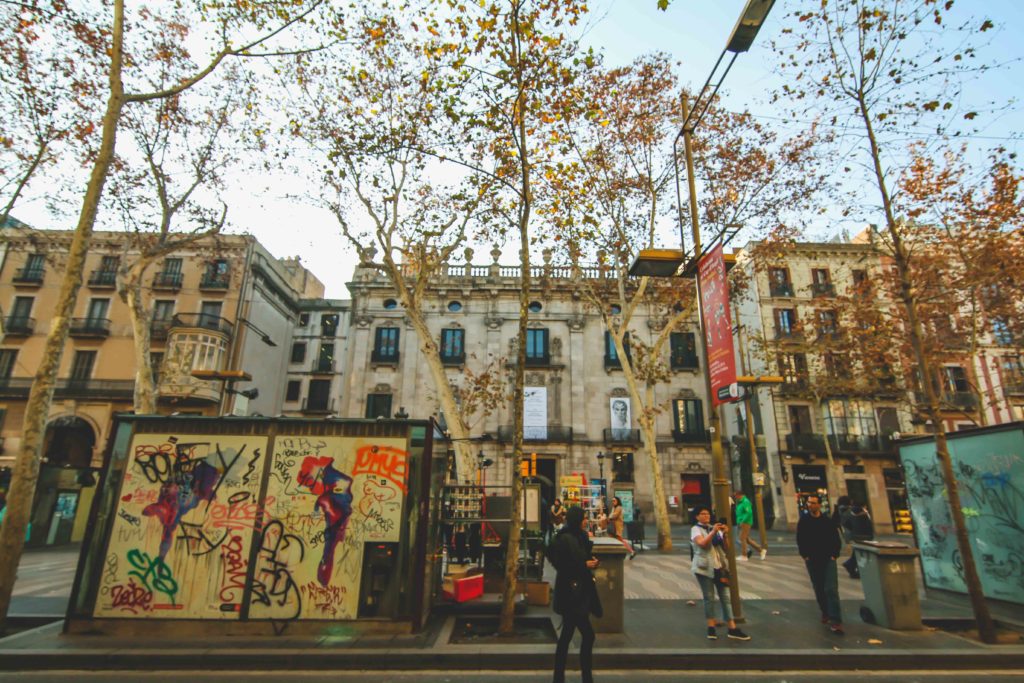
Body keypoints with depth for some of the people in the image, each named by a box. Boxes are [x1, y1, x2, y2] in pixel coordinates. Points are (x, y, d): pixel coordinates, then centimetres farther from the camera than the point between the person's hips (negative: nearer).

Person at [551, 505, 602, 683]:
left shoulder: (580, 537, 9)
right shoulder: (565, 539, -19)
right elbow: (560, 565, -20)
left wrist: (591, 560, 1)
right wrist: (585, 565, -17)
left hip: (580, 591, 9)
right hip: (571, 592, -9)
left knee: (567, 634, 15)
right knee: (588, 634, -4)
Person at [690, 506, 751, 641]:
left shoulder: (714, 528, 12)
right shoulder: (696, 529, -5)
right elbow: (702, 543, -22)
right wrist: (713, 532, -28)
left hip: (719, 566, 5)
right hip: (704, 568, -5)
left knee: (725, 597, 3)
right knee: (709, 598, 1)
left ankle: (732, 629, 5)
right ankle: (711, 628, 10)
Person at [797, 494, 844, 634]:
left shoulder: (828, 521, -1)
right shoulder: (803, 521, 1)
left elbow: (837, 540, 4)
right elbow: (800, 540, 5)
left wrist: (834, 555, -6)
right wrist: (805, 555, -3)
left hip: (828, 559, -2)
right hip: (812, 560, 2)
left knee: (831, 589, -10)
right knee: (819, 589, 11)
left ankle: (835, 621, -9)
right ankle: (825, 613, 29)